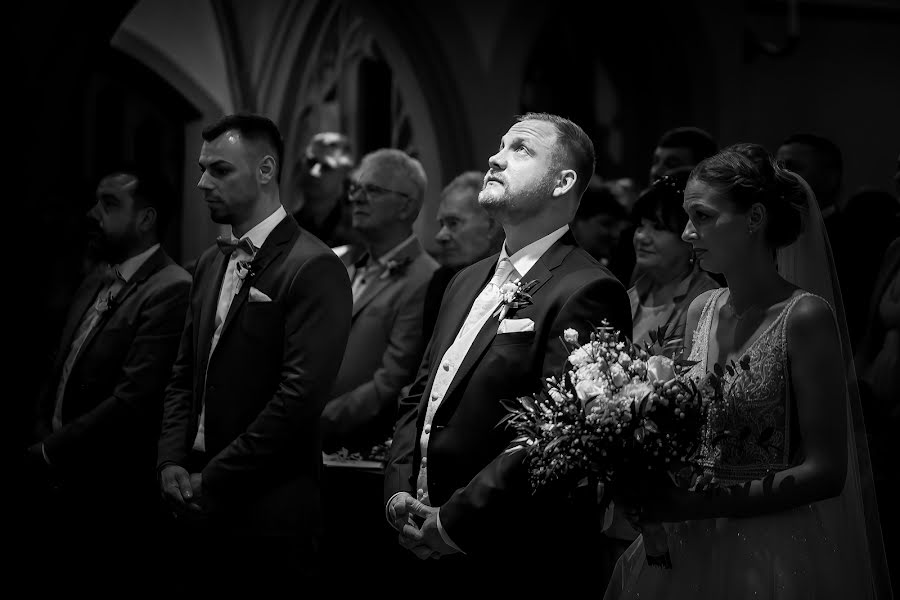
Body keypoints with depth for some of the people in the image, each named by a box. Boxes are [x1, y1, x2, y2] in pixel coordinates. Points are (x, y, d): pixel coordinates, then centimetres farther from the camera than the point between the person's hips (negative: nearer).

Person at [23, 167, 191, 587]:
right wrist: (41, 441, 1)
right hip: (63, 491, 8)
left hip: (112, 502, -8)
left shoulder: (170, 292, -17)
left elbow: (133, 402, -23)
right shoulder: (97, 281, 12)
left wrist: (49, 456, -15)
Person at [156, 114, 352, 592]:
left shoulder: (314, 268, -11)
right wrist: (172, 462, 1)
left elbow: (300, 396, -18)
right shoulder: (211, 264, 15)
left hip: (269, 516, -7)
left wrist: (212, 481, -14)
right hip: (198, 510, 7)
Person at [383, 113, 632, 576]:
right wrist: (400, 492, 0)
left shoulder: (587, 292, -15)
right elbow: (419, 398, 16)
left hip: (515, 564, -8)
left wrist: (454, 522, -20)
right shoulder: (467, 282, 14)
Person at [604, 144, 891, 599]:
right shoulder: (702, 311, 6)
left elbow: (826, 471, -16)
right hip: (690, 550, 6)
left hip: (775, 556, -6)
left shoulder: (806, 317, -13)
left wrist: (699, 501, -21)